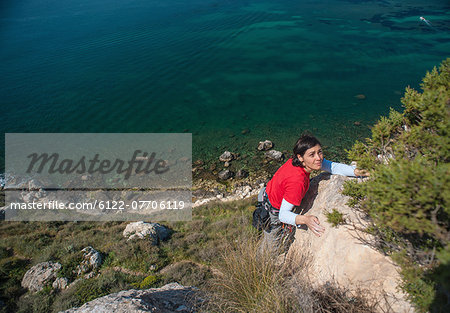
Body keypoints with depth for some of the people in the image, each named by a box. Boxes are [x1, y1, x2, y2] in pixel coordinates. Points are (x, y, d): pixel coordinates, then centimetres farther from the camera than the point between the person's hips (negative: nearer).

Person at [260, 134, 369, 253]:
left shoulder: (297, 161, -22)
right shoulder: (297, 182, -42)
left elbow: (332, 166, -14)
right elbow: (283, 214, -39)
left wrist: (356, 171, -27)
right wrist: (305, 219, -54)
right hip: (276, 210, -6)